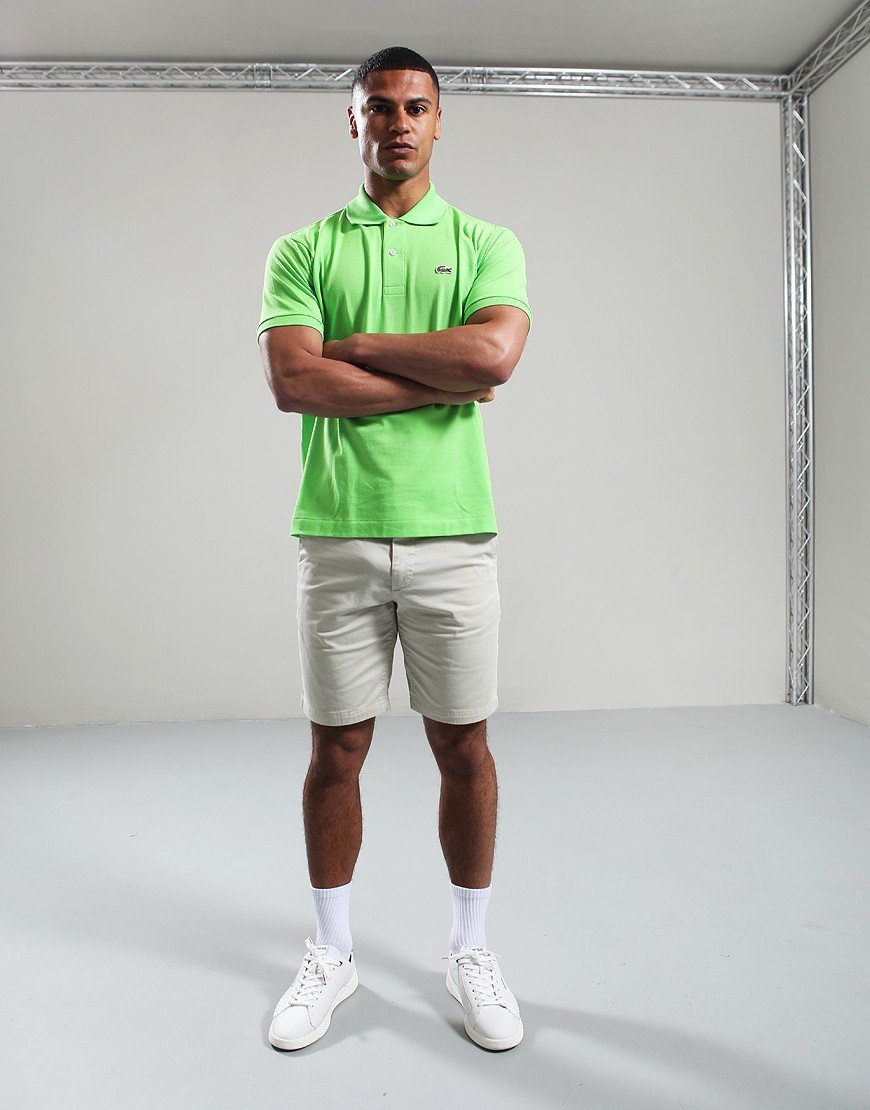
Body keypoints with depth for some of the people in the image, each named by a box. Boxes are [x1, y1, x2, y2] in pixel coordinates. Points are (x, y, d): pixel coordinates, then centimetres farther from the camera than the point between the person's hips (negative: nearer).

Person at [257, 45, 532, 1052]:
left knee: (463, 747, 8)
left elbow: (493, 352, -12)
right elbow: (292, 382, -7)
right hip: (336, 535, 1)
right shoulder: (302, 249, 10)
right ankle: (331, 955, 30)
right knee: (336, 750, 9)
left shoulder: (486, 243, 10)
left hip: (452, 533, 0)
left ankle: (471, 951, 30)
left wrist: (357, 343, -5)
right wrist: (440, 381, -8)